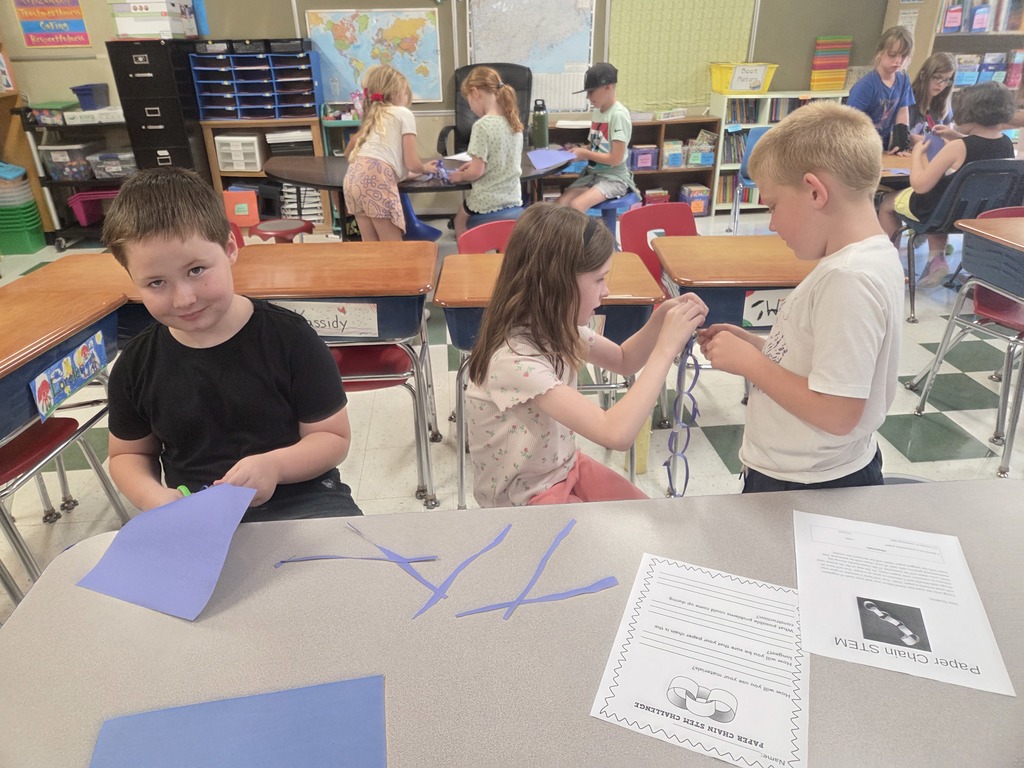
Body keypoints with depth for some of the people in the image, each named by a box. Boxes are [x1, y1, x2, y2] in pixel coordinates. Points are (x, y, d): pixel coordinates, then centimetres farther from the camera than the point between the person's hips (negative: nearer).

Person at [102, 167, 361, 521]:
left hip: (297, 497, -2)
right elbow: (128, 454, 17)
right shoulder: (135, 366, 1)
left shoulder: (290, 337, -10)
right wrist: (153, 495, -5)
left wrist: (274, 465, -22)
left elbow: (333, 437, -3)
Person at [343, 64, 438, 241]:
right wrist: (425, 168, 26)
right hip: (376, 177, -7)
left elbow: (348, 151, 40)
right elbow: (412, 164, 3)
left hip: (353, 176, 7)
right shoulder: (404, 114, 10)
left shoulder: (374, 116, 30)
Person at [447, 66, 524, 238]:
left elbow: (477, 172, -19)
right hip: (513, 199, 7)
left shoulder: (482, 125, -20)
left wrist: (460, 175, 0)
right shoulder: (514, 121, 4)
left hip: (488, 202, -7)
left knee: (460, 222, 23)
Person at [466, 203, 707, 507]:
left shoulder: (554, 325, -9)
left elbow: (623, 360, 8)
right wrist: (667, 345, -34)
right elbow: (617, 433, -41)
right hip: (522, 499, -7)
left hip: (564, 466, 7)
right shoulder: (513, 360, -35)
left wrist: (661, 318, -11)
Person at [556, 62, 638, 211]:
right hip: (593, 174, 8)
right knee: (559, 204, -13)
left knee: (576, 206, -30)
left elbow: (616, 159, -20)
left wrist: (585, 154, -12)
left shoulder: (619, 115, -15)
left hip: (614, 178, -8)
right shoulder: (597, 112, 9)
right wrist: (579, 150, -1)